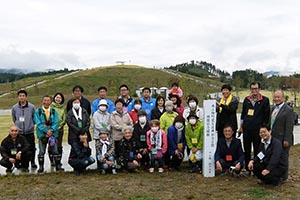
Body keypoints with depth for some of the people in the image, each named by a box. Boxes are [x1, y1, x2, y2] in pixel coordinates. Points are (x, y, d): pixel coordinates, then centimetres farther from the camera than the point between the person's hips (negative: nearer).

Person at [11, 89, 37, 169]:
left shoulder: (31, 107, -3)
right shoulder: (14, 108, 2)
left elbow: (34, 118, 5)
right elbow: (14, 119, 14)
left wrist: (30, 125, 4)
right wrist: (18, 125, 12)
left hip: (30, 132, -1)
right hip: (19, 132, 1)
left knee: (32, 148, 4)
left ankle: (33, 162, 19)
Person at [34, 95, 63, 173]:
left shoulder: (54, 112, 7)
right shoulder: (37, 112, 3)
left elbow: (56, 123, -1)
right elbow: (38, 123, -6)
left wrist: (51, 130, -17)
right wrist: (46, 131, -16)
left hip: (53, 134, 1)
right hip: (42, 134, -1)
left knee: (55, 151, 2)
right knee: (41, 152, 4)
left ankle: (58, 166, 9)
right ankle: (41, 167, 12)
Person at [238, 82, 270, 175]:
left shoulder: (264, 100, -2)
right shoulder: (247, 99, 10)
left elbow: (266, 116, -3)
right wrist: (241, 127, 14)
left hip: (258, 130, -4)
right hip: (246, 129, 4)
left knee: (257, 151, 5)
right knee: (247, 150, 9)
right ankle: (247, 169, 20)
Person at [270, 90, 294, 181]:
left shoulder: (288, 110, -14)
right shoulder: (274, 108, 13)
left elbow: (289, 127, -17)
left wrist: (286, 140, -19)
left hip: (282, 140, -8)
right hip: (274, 138, 8)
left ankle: (283, 177, 17)